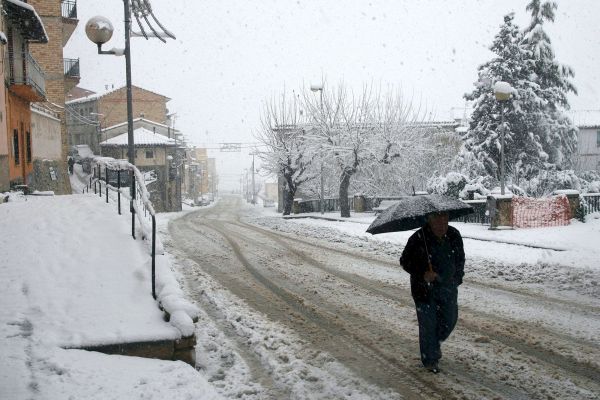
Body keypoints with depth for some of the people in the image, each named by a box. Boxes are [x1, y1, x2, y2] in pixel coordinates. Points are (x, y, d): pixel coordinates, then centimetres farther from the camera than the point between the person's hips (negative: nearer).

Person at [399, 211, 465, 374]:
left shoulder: (454, 235, -2)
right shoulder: (418, 239, -17)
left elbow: (460, 258, 15)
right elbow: (405, 261, -11)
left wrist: (458, 277, 11)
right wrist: (422, 274, -23)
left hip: (448, 287, 5)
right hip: (425, 288, -4)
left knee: (449, 320, 12)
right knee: (428, 323, -1)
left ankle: (436, 342, 42)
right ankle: (430, 360, 15)